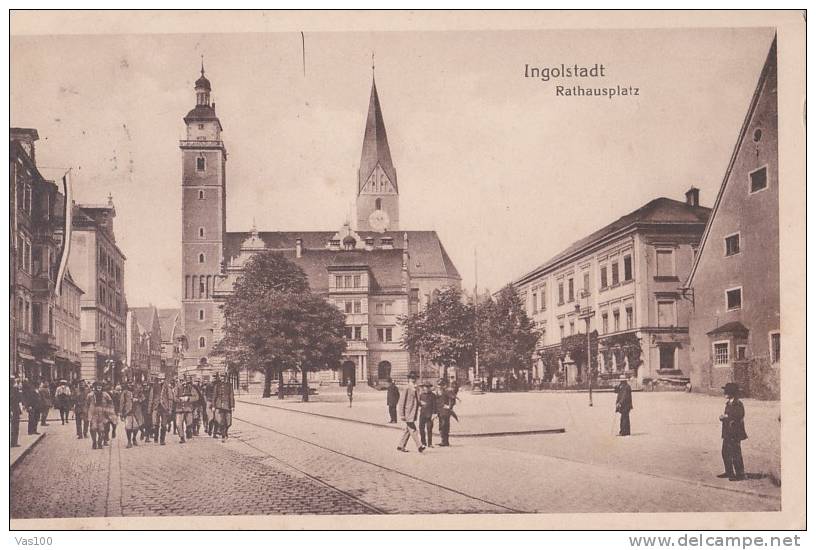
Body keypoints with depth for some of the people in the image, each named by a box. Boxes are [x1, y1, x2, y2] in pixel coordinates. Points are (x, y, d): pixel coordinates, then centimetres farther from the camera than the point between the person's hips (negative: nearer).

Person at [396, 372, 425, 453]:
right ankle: (419, 446, -9)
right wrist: (401, 414, -14)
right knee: (413, 430, -8)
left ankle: (401, 446, 21)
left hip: (413, 415, 9)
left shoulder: (414, 390, 13)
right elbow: (401, 402, -12)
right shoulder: (406, 389, -11)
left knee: (407, 430, 13)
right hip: (408, 414, -9)